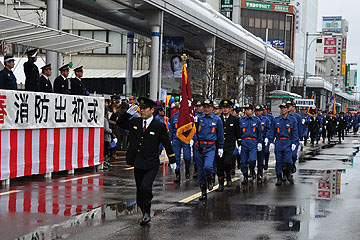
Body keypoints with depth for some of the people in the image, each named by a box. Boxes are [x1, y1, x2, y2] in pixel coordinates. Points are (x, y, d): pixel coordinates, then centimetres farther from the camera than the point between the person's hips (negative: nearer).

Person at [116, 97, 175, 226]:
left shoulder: (159, 126, -5)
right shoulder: (135, 122, 5)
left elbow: (167, 144, 3)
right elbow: (120, 123, 18)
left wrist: (172, 161, 8)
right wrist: (128, 113, 0)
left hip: (151, 165, -5)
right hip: (137, 163, 5)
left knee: (145, 187, -21)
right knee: (139, 190, 11)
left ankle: (147, 213, -3)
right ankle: (145, 214, 26)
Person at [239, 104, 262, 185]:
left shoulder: (257, 120, 5)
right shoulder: (242, 120, 8)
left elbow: (259, 132, 9)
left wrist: (260, 142, 4)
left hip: (253, 142, -2)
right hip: (244, 142, 2)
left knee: (252, 160, -16)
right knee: (243, 161, 1)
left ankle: (252, 171, 13)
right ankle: (245, 177, 13)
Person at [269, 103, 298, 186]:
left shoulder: (292, 120, 3)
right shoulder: (276, 120, 7)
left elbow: (295, 132, 3)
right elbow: (272, 131, 10)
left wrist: (294, 143, -5)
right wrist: (271, 142, 3)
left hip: (288, 142, -2)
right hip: (278, 142, 2)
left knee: (288, 160, -11)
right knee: (278, 161, 2)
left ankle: (288, 173, 17)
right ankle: (279, 178, 10)